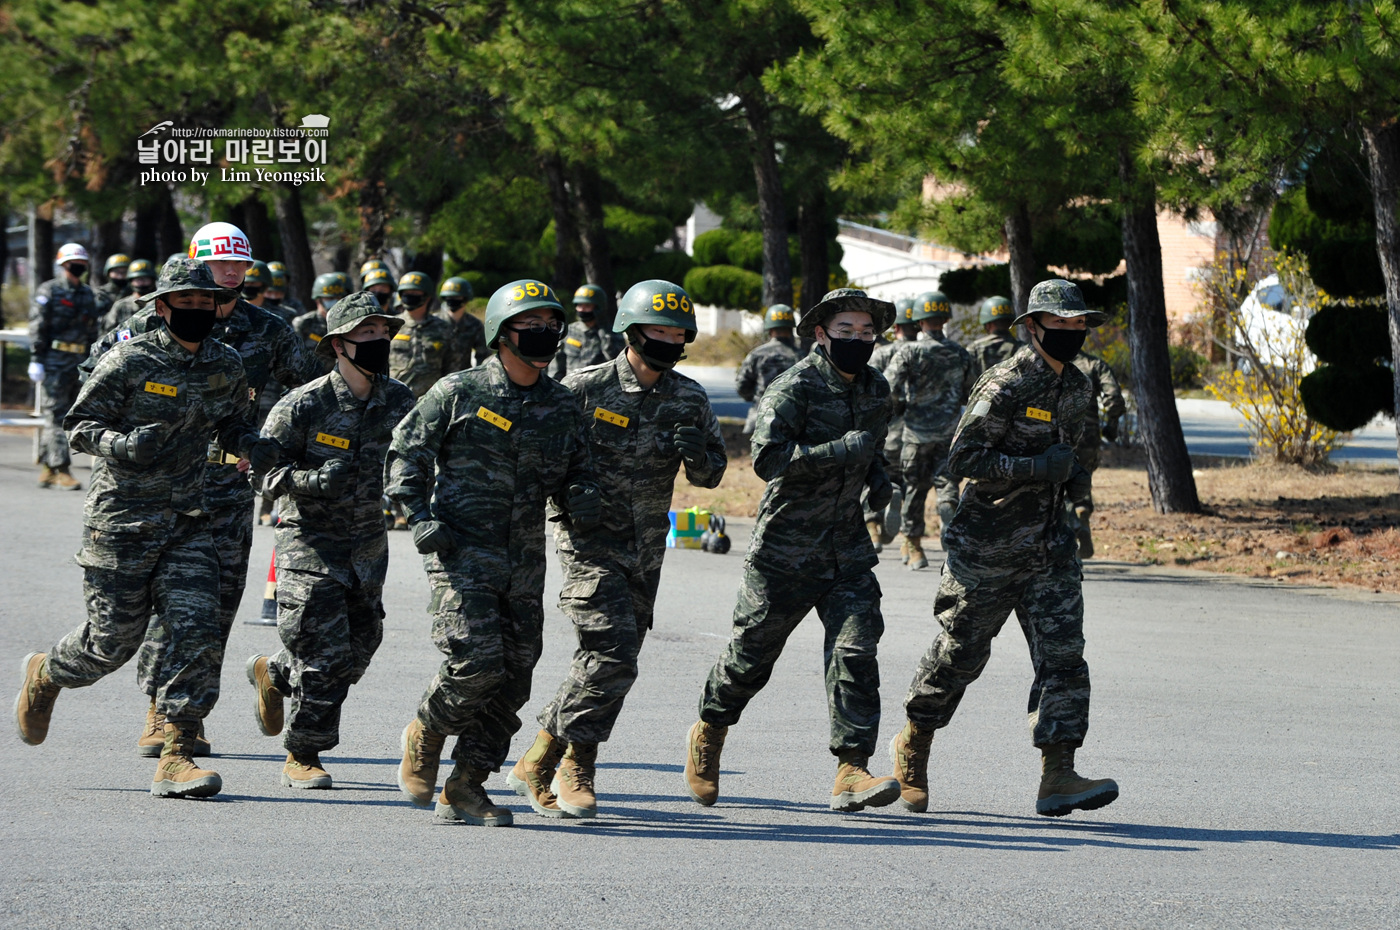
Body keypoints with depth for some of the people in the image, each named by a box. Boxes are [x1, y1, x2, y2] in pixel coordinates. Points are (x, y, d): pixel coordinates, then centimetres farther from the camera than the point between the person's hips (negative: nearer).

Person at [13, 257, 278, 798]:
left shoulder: (227, 367, 6)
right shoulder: (129, 362, -10)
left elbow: (233, 424, 21)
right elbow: (79, 425, -6)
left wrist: (252, 446, -3)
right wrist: (123, 446, -26)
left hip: (188, 521, 4)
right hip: (122, 519, -4)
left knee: (195, 634, -9)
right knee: (113, 640, 2)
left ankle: (175, 758, -7)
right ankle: (44, 675, 35)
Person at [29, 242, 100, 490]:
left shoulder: (87, 294, 16)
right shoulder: (48, 292, -3)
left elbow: (92, 332, 20)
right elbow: (37, 328, -8)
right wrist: (36, 360, -14)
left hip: (78, 362, 6)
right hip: (54, 360, -6)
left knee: (60, 417, 9)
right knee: (56, 416, -8)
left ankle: (47, 469, 16)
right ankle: (61, 470, -11)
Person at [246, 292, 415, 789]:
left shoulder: (399, 401, 1)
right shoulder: (304, 406, -15)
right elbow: (264, 469, -12)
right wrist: (314, 480, -27)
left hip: (368, 543, 6)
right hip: (311, 542, -6)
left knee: (357, 651, 11)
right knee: (325, 655, -9)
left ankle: (273, 674, 38)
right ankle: (302, 757, 7)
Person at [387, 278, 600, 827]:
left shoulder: (562, 407, 11)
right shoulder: (458, 393, -3)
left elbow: (572, 473, 21)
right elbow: (405, 457, 2)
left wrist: (580, 498, -2)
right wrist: (420, 517, -11)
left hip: (524, 561, 5)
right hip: (461, 552, -5)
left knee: (512, 678, 2)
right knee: (476, 662, -17)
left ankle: (465, 788, 13)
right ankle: (425, 734, 12)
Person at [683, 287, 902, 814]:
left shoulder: (875, 389, 9)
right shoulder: (794, 388, -14)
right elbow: (768, 459, -26)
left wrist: (879, 481, 10)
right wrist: (841, 451, -29)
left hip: (847, 549, 5)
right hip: (785, 548, -5)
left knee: (855, 652, -10)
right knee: (752, 653, 7)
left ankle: (851, 773, -14)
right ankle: (708, 735, 33)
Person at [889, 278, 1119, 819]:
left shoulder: (1076, 389, 10)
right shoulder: (1006, 386, -15)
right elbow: (964, 458, -19)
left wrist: (1070, 475, 9)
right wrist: (1035, 468, -24)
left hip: (1048, 546, 6)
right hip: (988, 546, -6)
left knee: (1063, 654, -7)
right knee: (960, 652, 6)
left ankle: (1057, 778, -12)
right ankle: (912, 746, 29)